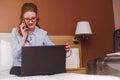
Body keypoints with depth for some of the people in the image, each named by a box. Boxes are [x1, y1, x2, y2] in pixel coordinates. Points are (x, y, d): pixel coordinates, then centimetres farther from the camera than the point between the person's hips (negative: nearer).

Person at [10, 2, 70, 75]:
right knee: (15, 71, -36)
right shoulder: (16, 32, 1)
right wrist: (24, 37, -9)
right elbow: (16, 55, -7)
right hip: (20, 66, -1)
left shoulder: (43, 33, 4)